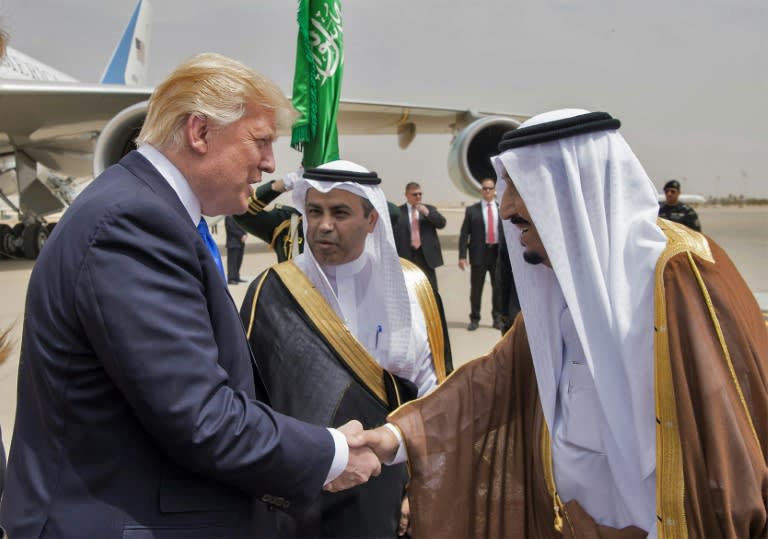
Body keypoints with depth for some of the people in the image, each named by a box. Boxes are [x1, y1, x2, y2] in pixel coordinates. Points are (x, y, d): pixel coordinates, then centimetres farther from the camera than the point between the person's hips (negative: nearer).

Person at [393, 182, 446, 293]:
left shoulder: (429, 209, 11)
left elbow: (442, 223, -2)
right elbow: (393, 235, 0)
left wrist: (427, 213, -14)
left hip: (426, 255, 2)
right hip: (406, 256, -2)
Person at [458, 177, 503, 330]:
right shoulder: (472, 210, 3)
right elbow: (464, 234, 0)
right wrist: (462, 256, -8)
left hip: (498, 252, 1)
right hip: (479, 253, -1)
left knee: (498, 288, 7)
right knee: (476, 288, 3)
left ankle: (497, 318, 19)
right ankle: (474, 319, 14)